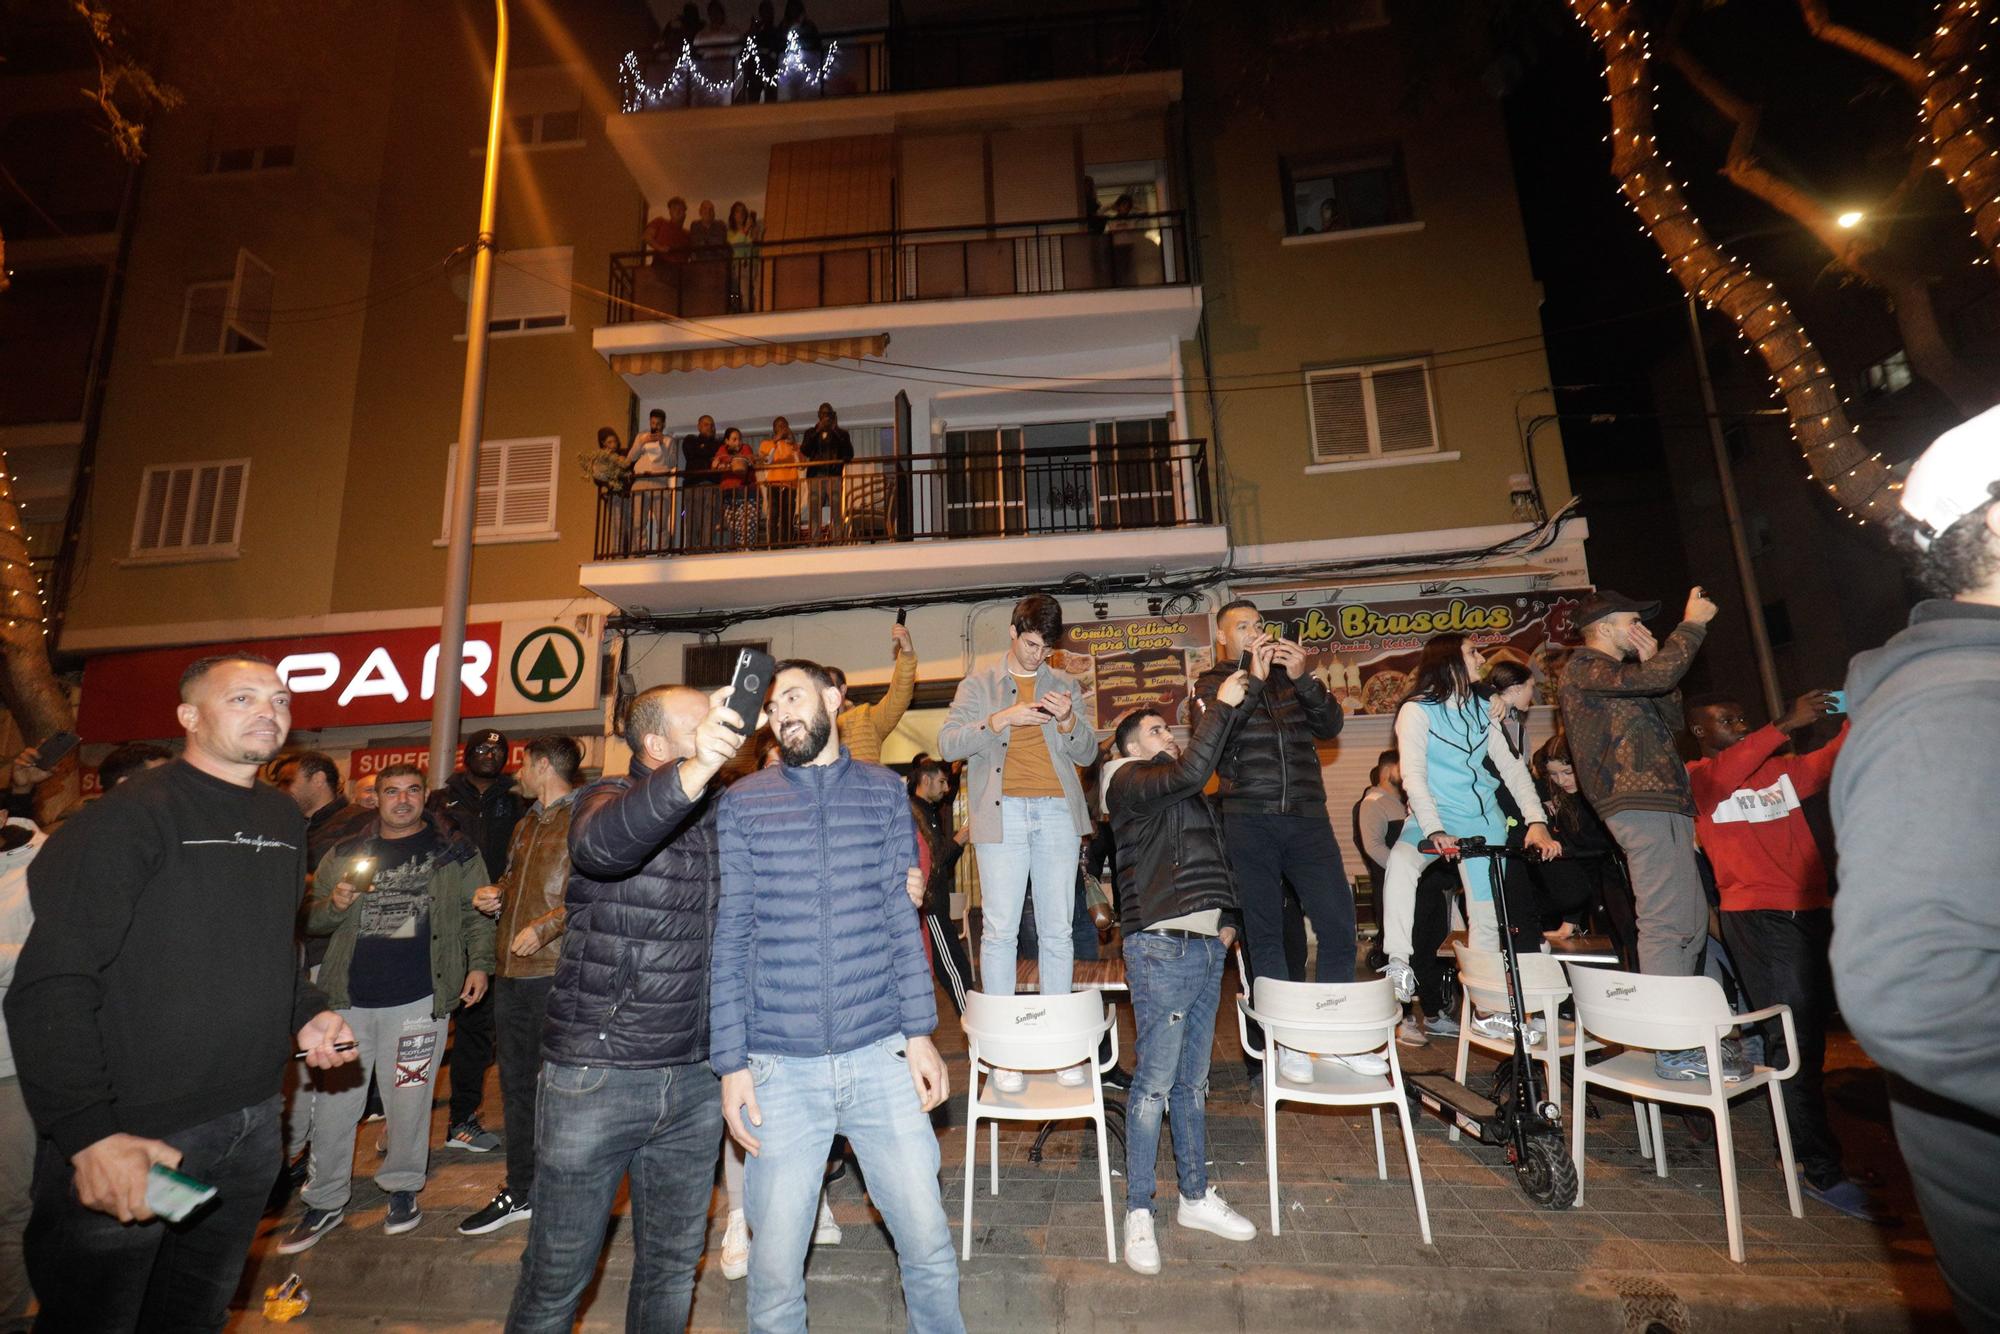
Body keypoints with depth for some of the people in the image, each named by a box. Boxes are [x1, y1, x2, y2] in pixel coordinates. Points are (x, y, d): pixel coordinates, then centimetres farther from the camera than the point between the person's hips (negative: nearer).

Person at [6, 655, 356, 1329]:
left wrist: (305, 1012, 3)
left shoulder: (284, 818, 7)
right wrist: (88, 1133, -24)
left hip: (253, 1119, 7)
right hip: (130, 1130, -6)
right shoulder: (129, 816, -15)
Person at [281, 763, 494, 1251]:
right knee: (332, 1102, 8)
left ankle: (402, 1188, 28)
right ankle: (325, 1202, 25)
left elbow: (477, 913, 5)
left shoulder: (454, 850, 3)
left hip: (418, 996, -2)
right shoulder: (345, 853, 10)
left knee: (408, 1099, 8)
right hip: (349, 997, 3)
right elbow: (310, 920, 14)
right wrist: (334, 905, -8)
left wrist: (479, 963, -5)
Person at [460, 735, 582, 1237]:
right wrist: (494, 894, 9)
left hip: (556, 972, -9)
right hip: (512, 972, 9)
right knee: (516, 1085, 17)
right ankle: (519, 1193, 31)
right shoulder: (527, 824, 18)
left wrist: (546, 925, -23)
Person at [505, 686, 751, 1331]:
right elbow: (600, 846, -35)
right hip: (596, 1076, -4)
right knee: (558, 1276, 12)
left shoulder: (721, 815, 4)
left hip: (695, 1079, 5)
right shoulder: (610, 795, -11)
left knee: (672, 1265, 19)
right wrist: (694, 771, -53)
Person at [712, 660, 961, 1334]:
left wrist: (920, 1032, 0)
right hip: (780, 1068, 0)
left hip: (881, 1057, 1)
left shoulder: (885, 792, 5)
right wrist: (731, 1063, -2)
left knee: (930, 1246, 8)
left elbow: (903, 919, 5)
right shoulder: (741, 804, 1)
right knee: (775, 1266, 10)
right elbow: (727, 939, 1)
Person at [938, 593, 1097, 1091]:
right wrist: (999, 720, -15)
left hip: (1057, 811, 2)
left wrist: (1068, 721, -7)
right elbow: (947, 743, -1)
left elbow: (1087, 754, 13)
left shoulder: (1065, 685, 16)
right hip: (1002, 812, -2)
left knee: (1057, 932, 5)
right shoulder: (979, 684, 10)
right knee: (999, 929, -3)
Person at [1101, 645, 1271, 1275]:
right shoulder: (1129, 782, -7)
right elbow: (1190, 771, -23)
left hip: (1206, 945, 8)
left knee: (1193, 1081, 16)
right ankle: (1139, 1212, 11)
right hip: (1162, 947, -8)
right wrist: (1222, 703, -14)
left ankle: (1196, 1198, 28)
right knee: (1155, 1081, -2)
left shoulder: (1181, 789, 18)